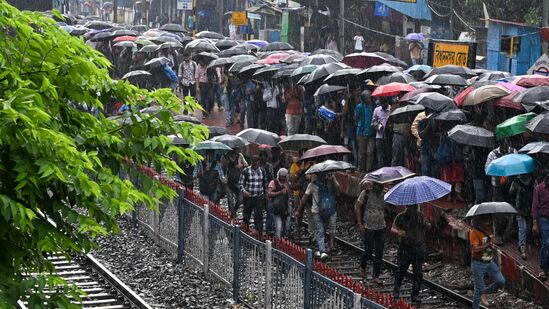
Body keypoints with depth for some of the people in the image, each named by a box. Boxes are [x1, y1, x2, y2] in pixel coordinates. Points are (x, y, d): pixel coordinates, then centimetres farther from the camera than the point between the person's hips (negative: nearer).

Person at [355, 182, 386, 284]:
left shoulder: (384, 194, 6)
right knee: (369, 250, -4)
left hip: (381, 227, 4)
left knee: (379, 252, 2)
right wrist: (360, 224, -8)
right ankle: (363, 267, 26)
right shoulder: (366, 193, -6)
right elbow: (357, 206, -3)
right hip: (368, 227, -4)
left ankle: (376, 276, 9)